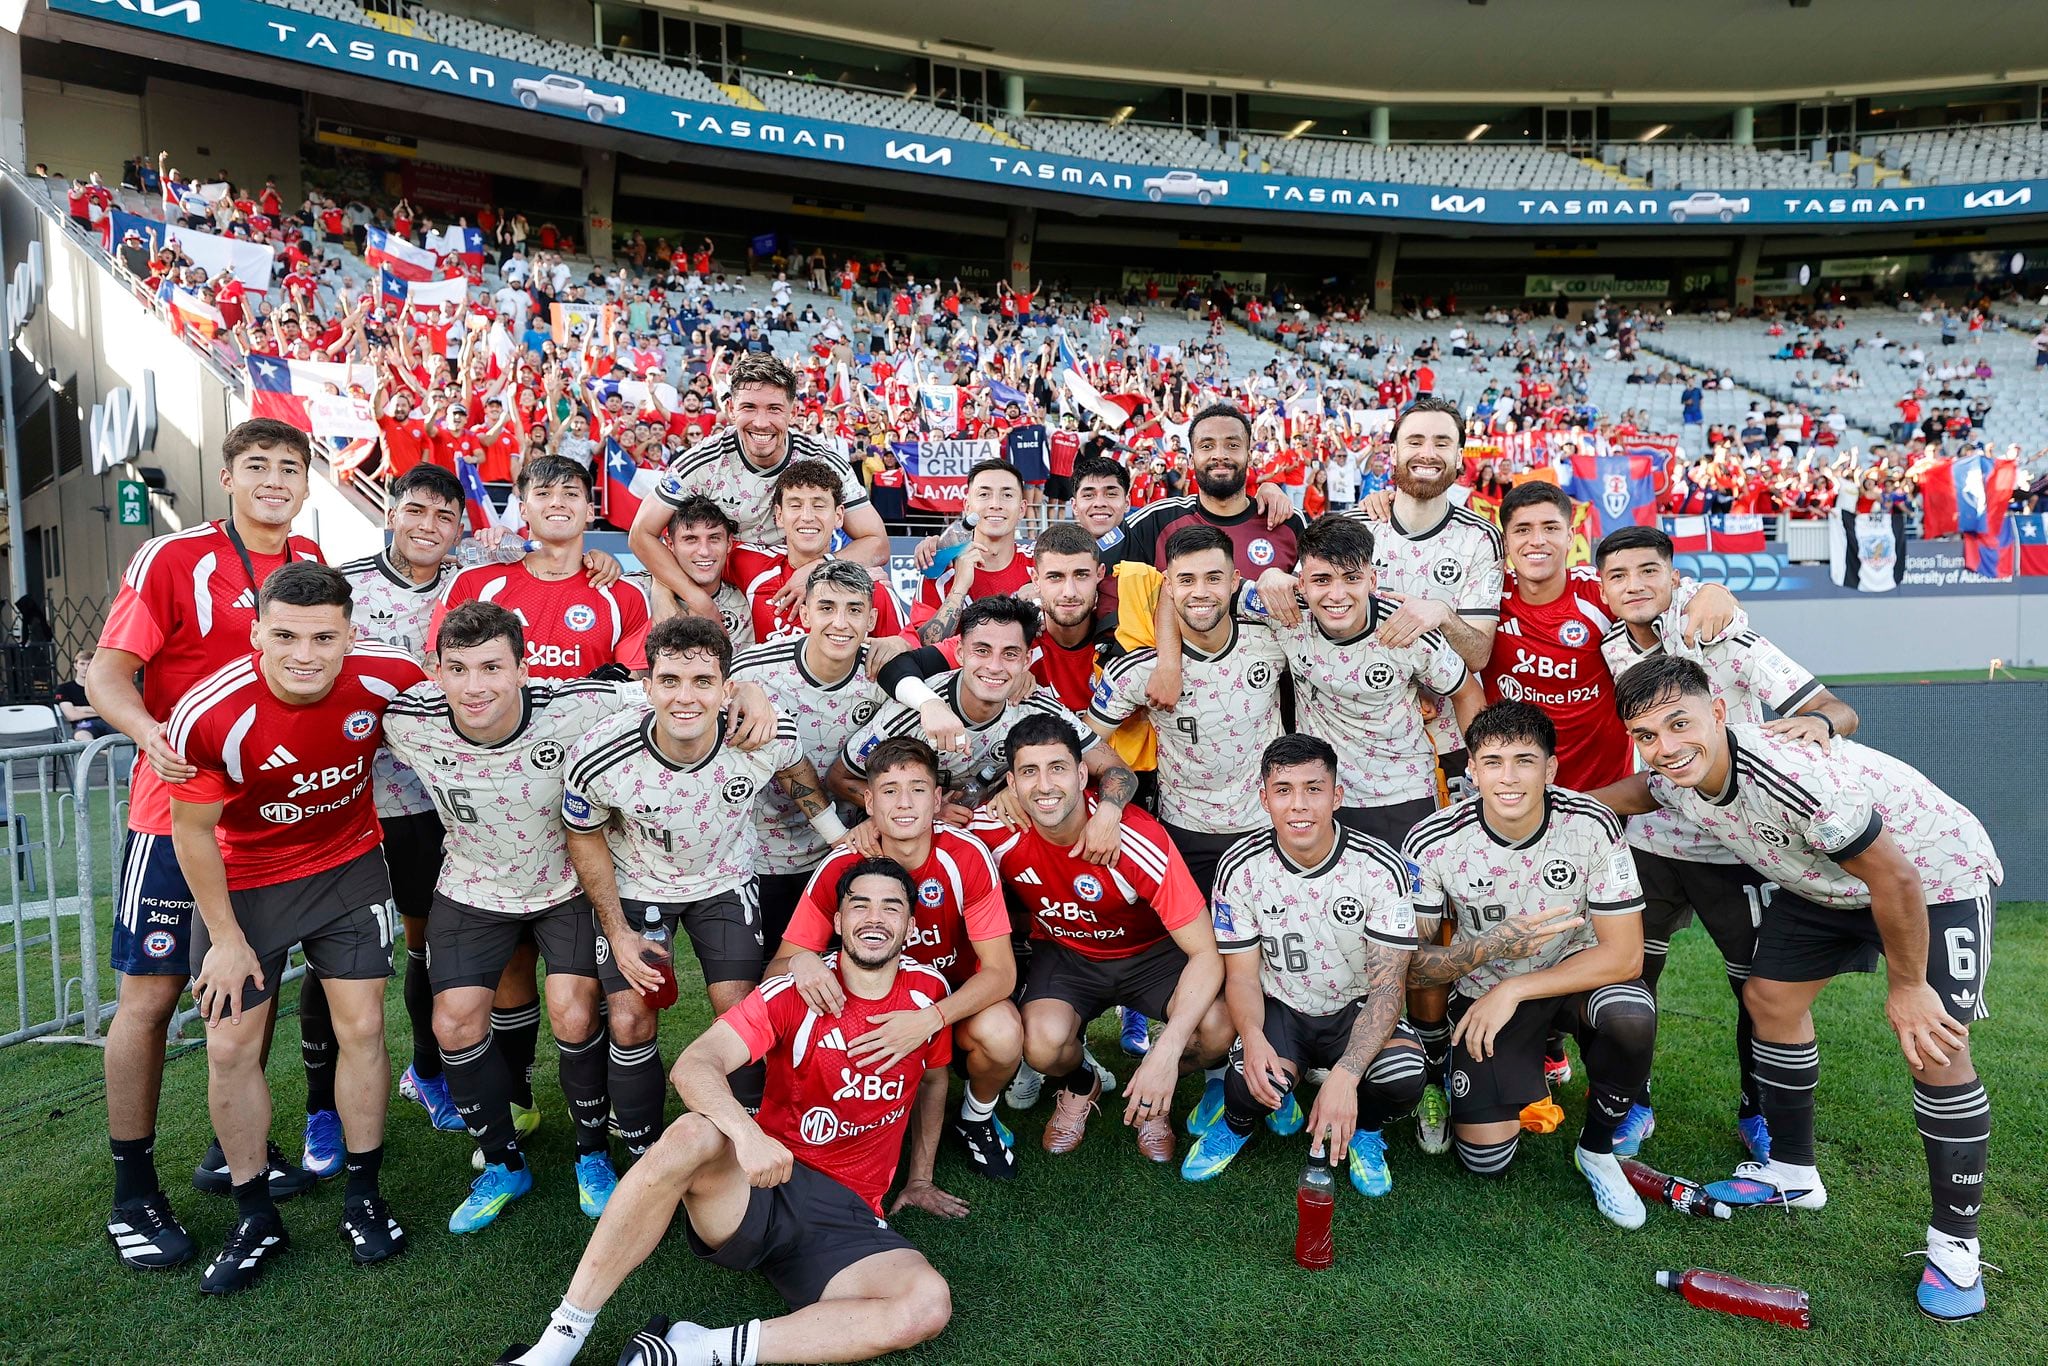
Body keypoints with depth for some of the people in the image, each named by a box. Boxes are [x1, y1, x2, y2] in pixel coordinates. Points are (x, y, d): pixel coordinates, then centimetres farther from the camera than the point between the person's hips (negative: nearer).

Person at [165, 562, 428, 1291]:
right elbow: (193, 833, -13)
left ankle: (363, 1197, 20)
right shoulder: (207, 717, -29)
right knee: (231, 1047, 2)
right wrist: (225, 939, -7)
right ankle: (255, 1219, 22)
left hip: (349, 865, 1)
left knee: (361, 1028, 1)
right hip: (245, 881, -1)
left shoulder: (388, 676, -24)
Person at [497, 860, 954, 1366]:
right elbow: (694, 1065, -18)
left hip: (847, 1219, 2)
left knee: (929, 1306, -28)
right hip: (764, 1184, -2)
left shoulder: (927, 991, 2)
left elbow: (936, 1078, 20)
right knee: (693, 1134, -35)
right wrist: (746, 1131, -37)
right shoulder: (793, 994, -7)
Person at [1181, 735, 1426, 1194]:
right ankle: (1239, 1119, 10)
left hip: (1358, 1008, 0)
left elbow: (1388, 984, -20)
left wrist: (1345, 1075, -35)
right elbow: (1242, 972, -6)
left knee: (1403, 1078, -31)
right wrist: (1252, 1037, -30)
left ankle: (1362, 1129, 8)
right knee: (1253, 1082, -31)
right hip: (1280, 1007, 0)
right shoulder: (1241, 868, -13)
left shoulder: (1381, 868, -18)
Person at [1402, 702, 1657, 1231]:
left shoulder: (1592, 826, -21)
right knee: (1485, 1160, -9)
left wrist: (1512, 990, -23)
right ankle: (1531, 1058, 24)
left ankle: (1597, 1149, -5)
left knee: (1632, 1017, -34)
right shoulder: (1433, 843, -21)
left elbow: (1624, 953, -20)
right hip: (1481, 990, 0)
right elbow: (1412, 960, -13)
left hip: (1575, 972, 0)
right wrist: (1494, 945, -32)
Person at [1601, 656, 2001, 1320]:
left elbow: (1894, 878, -31)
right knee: (1770, 997, 6)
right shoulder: (1674, 779, -16)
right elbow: (1639, 791, 11)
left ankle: (1955, 1245, 3)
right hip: (1829, 883, 8)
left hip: (1936, 878, -7)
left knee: (1932, 1049, -15)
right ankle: (1792, 1173, 24)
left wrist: (1906, 988, -18)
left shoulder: (1793, 777, -41)